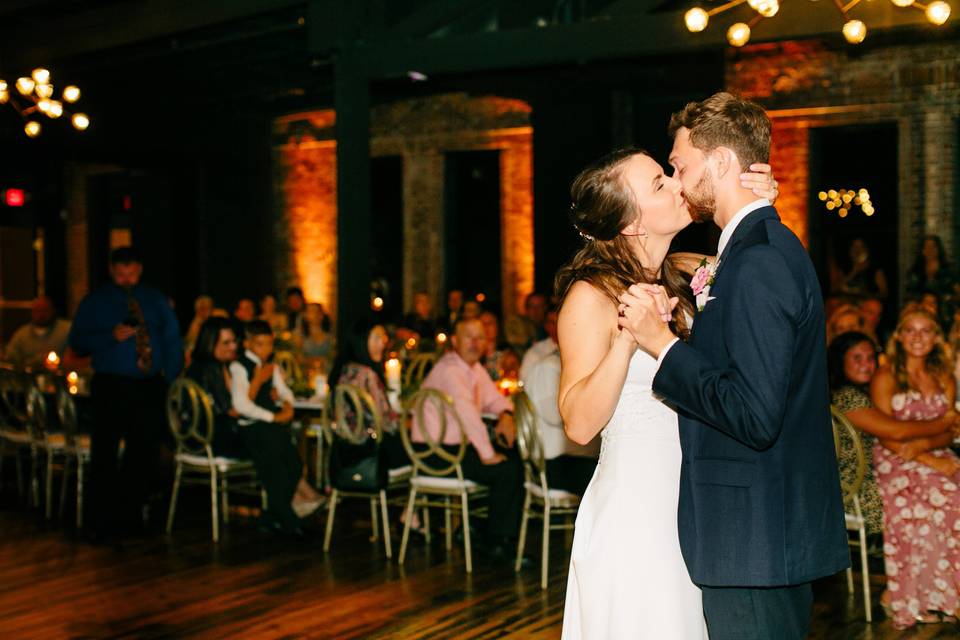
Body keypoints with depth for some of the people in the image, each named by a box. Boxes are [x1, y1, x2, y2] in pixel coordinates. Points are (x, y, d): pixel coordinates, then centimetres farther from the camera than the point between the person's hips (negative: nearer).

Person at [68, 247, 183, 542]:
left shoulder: (156, 301, 12)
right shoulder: (94, 302, 7)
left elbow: (173, 341, 11)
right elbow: (77, 341, 3)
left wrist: (171, 379, 0)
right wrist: (111, 336, -13)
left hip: (149, 387, 2)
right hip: (110, 387, -2)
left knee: (146, 452, 4)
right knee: (105, 454, -4)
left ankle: (130, 515, 19)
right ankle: (102, 524, 3)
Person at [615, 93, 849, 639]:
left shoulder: (759, 261, -20)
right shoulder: (772, 246, 13)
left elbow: (755, 415, -26)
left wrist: (661, 342, -17)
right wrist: (676, 326, 1)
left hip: (754, 542, -10)